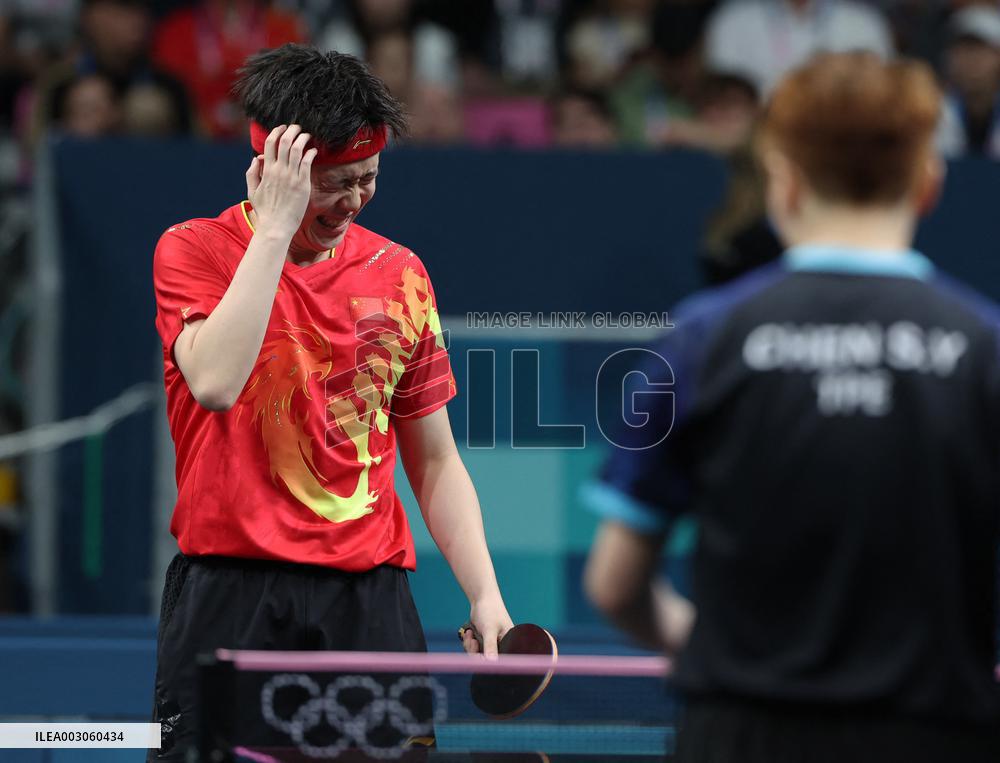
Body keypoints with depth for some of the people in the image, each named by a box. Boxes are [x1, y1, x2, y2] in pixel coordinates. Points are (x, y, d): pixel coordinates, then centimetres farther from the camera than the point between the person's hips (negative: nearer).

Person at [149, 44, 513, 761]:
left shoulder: (400, 273, 12)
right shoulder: (195, 249, 1)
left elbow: (435, 464, 16)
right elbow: (215, 382, -20)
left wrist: (486, 597, 4)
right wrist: (277, 226, -16)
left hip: (368, 594, 3)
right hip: (230, 589, -3)